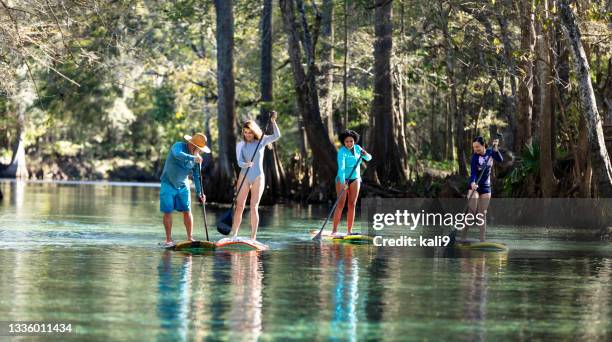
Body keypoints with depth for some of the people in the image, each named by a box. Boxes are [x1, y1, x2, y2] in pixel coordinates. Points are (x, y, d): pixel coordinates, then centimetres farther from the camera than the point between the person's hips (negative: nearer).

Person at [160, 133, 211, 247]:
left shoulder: (197, 157, -3)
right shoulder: (178, 146, -17)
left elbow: (197, 176, 2)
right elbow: (178, 155, -41)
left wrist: (199, 193, -7)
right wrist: (193, 158, -54)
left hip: (183, 186, 4)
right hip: (168, 184, -4)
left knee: (187, 211, -1)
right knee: (167, 212, -5)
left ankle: (190, 238, 7)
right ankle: (169, 239, 2)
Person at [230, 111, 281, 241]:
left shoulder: (262, 141, 3)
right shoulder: (241, 145, 3)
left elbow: (277, 136, -9)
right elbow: (239, 162, -8)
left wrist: (273, 122, -18)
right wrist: (245, 164, -30)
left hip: (258, 177, -1)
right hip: (244, 176, 1)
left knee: (254, 207, -5)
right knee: (239, 206, -4)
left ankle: (253, 237, -4)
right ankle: (233, 235, 1)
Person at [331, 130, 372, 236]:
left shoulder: (357, 148, 1)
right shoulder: (342, 152, -18)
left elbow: (368, 158, 9)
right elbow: (341, 167, -30)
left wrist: (365, 154, -15)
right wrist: (343, 182, -42)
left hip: (355, 179, 5)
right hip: (343, 179, -5)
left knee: (352, 205, 0)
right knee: (341, 204, -13)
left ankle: (349, 231, 0)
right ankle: (334, 230, -14)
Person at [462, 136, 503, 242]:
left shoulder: (489, 152, -1)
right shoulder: (474, 157, -14)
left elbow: (500, 160, -12)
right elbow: (473, 172, -23)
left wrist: (495, 148, -26)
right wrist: (473, 183, -41)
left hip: (486, 187, 4)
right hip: (474, 186, -4)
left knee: (483, 213, 3)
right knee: (472, 211, -14)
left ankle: (482, 239, 2)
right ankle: (463, 236, -8)